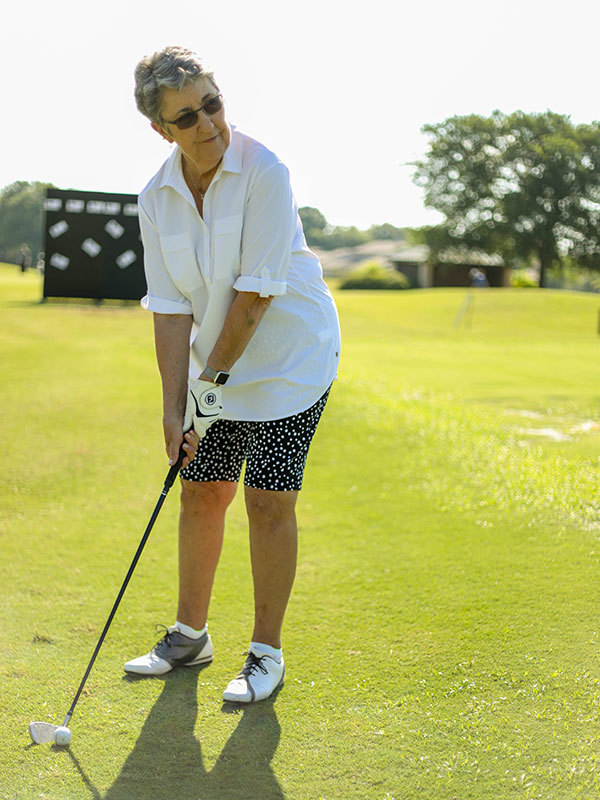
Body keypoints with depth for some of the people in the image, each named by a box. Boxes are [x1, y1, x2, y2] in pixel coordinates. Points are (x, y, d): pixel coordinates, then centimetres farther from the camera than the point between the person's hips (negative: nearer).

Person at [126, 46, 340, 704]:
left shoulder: (263, 172, -21)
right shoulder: (157, 198, -4)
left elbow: (257, 290, -21)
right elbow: (170, 306, -4)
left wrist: (215, 379, -17)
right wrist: (174, 404, -9)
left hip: (290, 357, -5)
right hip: (216, 362, 5)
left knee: (269, 501, -6)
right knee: (201, 494, 10)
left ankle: (266, 654, 8)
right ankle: (190, 635, 27)